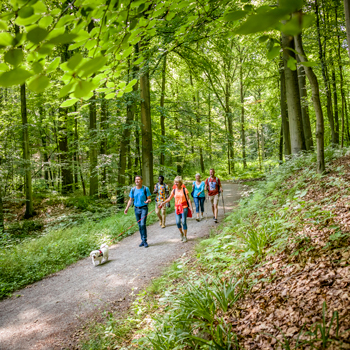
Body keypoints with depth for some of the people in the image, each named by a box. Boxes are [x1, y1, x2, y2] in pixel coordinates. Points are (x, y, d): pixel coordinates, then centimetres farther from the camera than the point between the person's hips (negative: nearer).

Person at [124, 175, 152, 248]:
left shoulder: (146, 189, -4)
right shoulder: (133, 189, 5)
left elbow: (149, 198, -1)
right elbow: (130, 200, 11)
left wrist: (148, 201, -25)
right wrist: (127, 208, 2)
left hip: (144, 208, -4)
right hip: (137, 209, 4)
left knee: (143, 224, -14)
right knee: (139, 225, 8)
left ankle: (145, 241, -4)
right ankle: (142, 240, 18)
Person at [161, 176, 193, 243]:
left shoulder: (184, 189, -4)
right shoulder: (174, 191, 6)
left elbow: (188, 199, -2)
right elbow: (169, 198, 17)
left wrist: (191, 207, -6)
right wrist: (163, 203, 4)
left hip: (184, 207, -3)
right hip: (177, 208, 3)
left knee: (184, 222, -4)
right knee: (178, 222, -5)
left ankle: (185, 236, 11)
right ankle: (182, 234, 21)